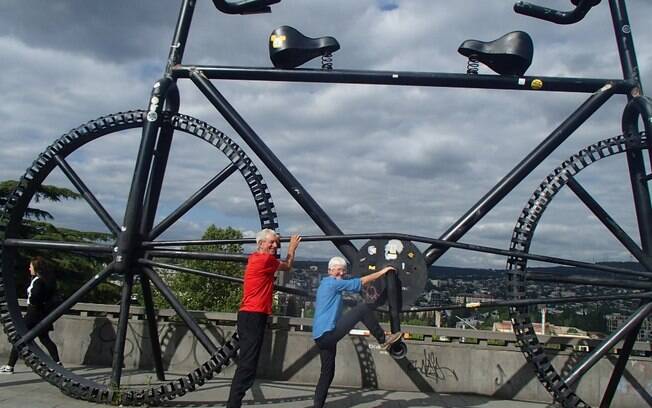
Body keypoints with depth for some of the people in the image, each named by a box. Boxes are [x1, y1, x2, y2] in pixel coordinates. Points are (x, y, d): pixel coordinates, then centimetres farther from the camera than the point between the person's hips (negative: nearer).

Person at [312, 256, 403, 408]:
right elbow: (359, 282, -8)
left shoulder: (324, 285, 23)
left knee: (327, 373, 13)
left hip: (321, 337, 10)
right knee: (363, 308, -14)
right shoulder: (333, 283, -7)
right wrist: (381, 272, -1)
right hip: (328, 333, -10)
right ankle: (383, 340, -5)